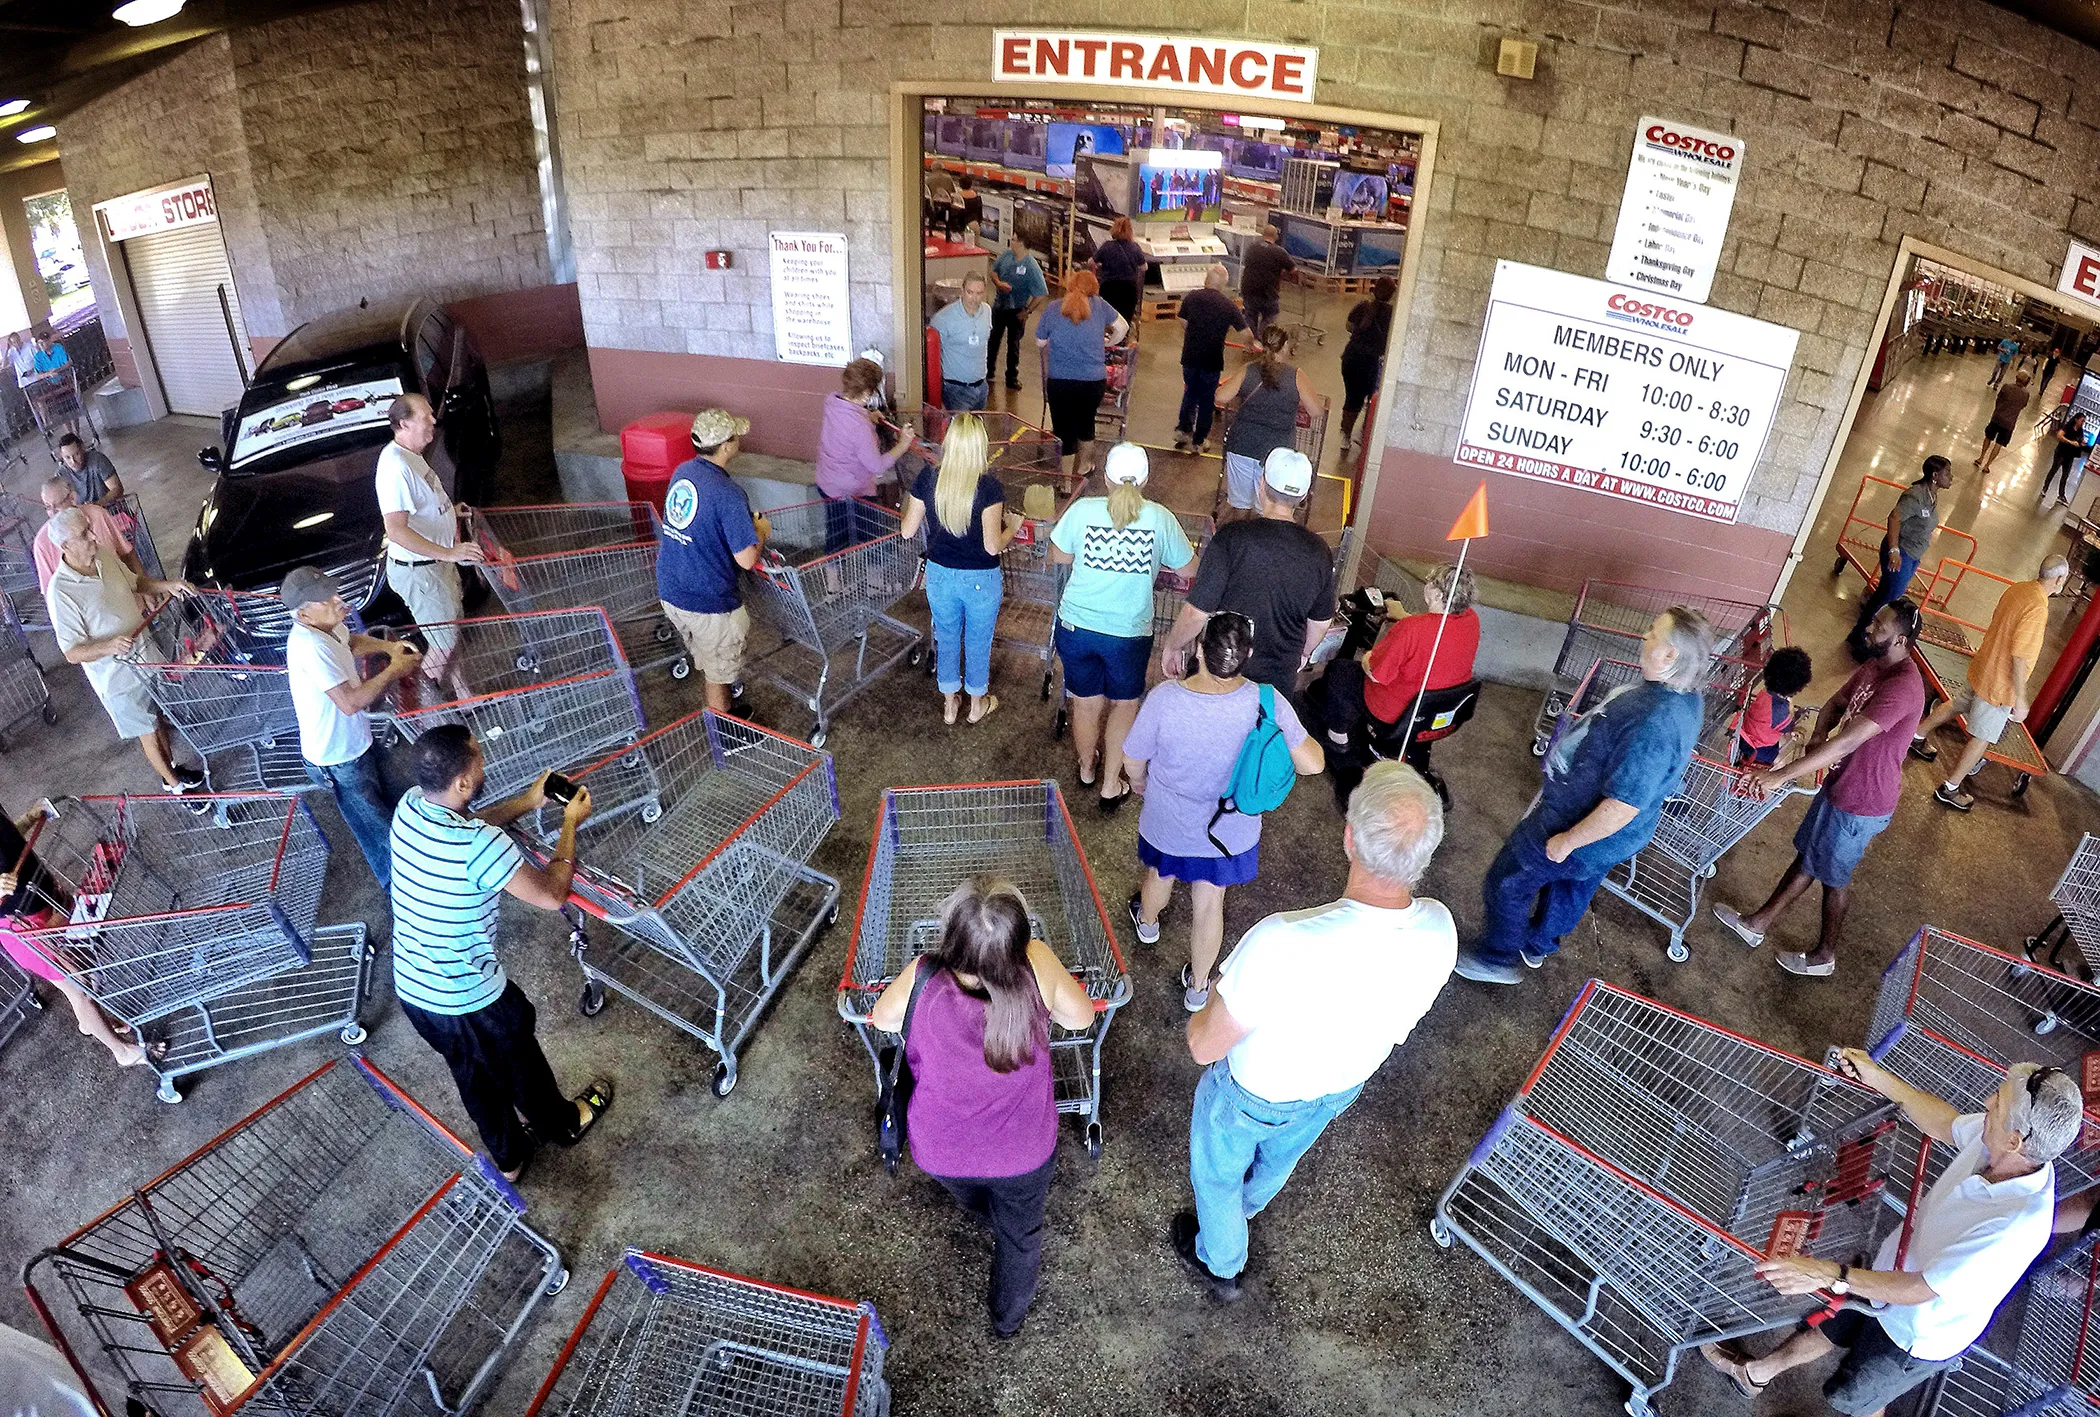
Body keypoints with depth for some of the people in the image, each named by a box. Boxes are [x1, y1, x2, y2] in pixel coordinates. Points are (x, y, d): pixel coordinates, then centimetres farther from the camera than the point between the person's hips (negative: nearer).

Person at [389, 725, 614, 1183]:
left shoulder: (410, 806, -12)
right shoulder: (481, 846, -34)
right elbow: (551, 895, -20)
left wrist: (529, 801, 7)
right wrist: (570, 825, -9)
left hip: (410, 988, 7)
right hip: (469, 1001, -6)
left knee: (474, 1076, 29)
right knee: (521, 1067, 24)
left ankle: (508, 1155, 51)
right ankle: (562, 1124, 52)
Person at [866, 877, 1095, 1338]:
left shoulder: (920, 979, -33)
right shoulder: (1036, 965, -33)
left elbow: (882, 1019, -9)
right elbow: (1081, 1016, -12)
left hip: (940, 1154, 1)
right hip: (1024, 1154, 0)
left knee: (971, 1197, 38)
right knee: (1019, 1233, 32)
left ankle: (985, 1215, 69)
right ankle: (1008, 1319, 56)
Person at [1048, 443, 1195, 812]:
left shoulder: (1082, 510, -8)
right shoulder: (1160, 518, -8)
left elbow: (1058, 557, 6)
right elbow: (1187, 569, 4)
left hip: (1076, 626, 1)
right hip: (1129, 633, -1)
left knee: (1086, 703, 21)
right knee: (1124, 705, 21)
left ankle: (1087, 768, 46)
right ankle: (1111, 785, 29)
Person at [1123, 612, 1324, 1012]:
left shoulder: (1164, 699, -33)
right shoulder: (1268, 703, -30)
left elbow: (1132, 760, -17)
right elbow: (1313, 763, -21)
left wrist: (1139, 781, 8)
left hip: (1167, 824, 0)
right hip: (1230, 829, 0)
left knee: (1160, 876, 32)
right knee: (1209, 905, 23)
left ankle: (1147, 921, 66)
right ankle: (1198, 985, 45)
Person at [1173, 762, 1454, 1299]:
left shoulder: (1281, 943, -47)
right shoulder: (1439, 931, -30)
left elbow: (1204, 1047, -30)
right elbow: (1401, 1025, -7)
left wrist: (1218, 1002, -8)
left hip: (1253, 1093, -5)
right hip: (1340, 1089, 5)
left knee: (1218, 1172, 30)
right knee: (1280, 1156, 38)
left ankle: (1220, 1263, 58)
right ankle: (1246, 1204, 70)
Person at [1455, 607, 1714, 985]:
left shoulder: (1655, 726, -40)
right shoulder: (1685, 697, -7)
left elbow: (1622, 807, -36)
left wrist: (1567, 840, -22)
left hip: (1573, 826, -9)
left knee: (1506, 884, 12)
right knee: (1571, 890, 31)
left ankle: (1496, 958, 34)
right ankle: (1538, 946, 56)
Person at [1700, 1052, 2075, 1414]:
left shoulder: (2015, 1227, -44)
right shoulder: (1993, 1141, -25)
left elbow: (1919, 1290, -39)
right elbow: (1945, 1121, 1)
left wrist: (1832, 1274, -43)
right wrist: (1879, 1078, 1)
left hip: (1915, 1336, -6)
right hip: (1890, 1276, 6)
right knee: (1821, 1328, 30)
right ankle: (1754, 1374, 56)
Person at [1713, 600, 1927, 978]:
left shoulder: (1902, 688, -32)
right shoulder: (1874, 665, -2)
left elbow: (1846, 743, -38)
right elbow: (1836, 705, 10)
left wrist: (1781, 774, -40)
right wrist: (1817, 738, -13)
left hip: (1861, 804, -8)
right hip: (1840, 784, 8)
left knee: (1833, 877, 12)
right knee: (1807, 855, 21)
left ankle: (1824, 957, 34)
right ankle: (1757, 923, 36)